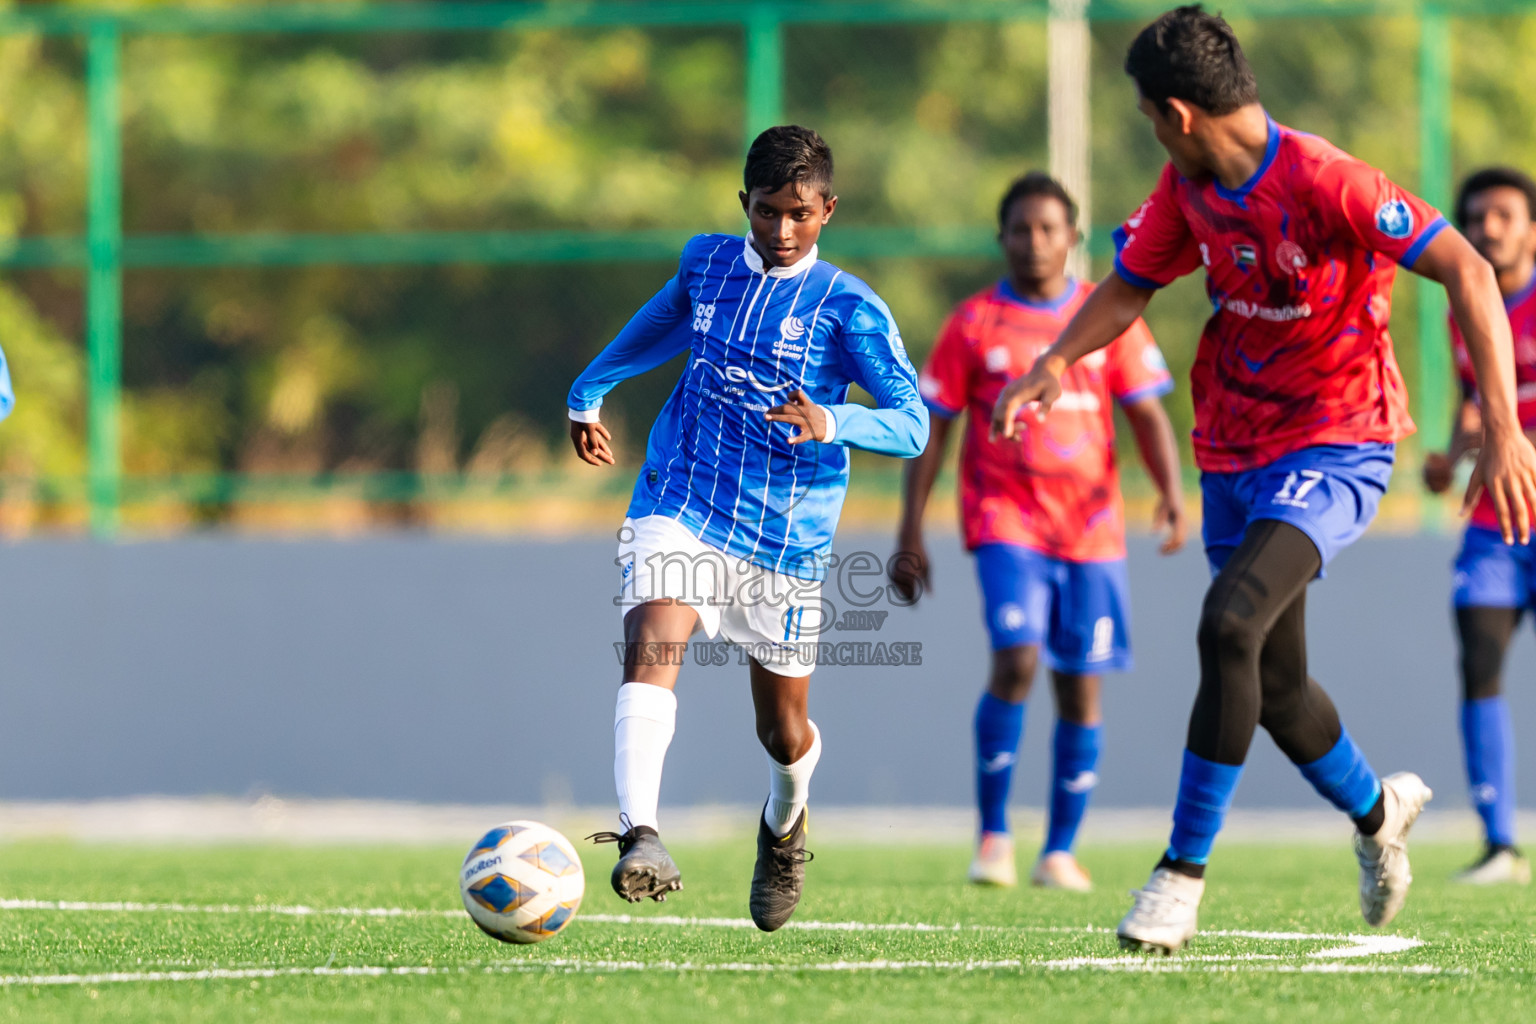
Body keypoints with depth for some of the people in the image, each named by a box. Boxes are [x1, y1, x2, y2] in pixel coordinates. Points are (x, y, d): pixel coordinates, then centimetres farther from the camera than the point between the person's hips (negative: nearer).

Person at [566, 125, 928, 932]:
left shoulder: (848, 307, -7)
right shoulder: (705, 263, 5)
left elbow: (911, 425, -17)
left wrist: (832, 423, -36)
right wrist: (589, 391, 37)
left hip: (785, 533, -1)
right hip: (680, 507, 1)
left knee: (783, 732, 8)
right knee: (651, 644, -28)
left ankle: (783, 827, 44)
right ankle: (640, 835, -41)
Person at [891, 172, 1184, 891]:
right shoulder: (973, 324, 4)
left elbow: (1147, 412, 5)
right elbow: (931, 428, 5)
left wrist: (1171, 492, -12)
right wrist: (910, 535, 1)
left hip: (1090, 527, 2)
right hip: (1006, 517, -2)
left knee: (1079, 686, 2)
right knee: (1016, 659, -20)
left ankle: (1060, 851, 12)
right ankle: (993, 834, -9)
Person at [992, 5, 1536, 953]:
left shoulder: (1324, 183, -22)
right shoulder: (1189, 188, 1)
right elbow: (1131, 285, 14)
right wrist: (1055, 361, -7)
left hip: (1335, 448, -8)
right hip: (1236, 449, 8)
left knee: (1231, 622, -27)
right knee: (1275, 688, 14)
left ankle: (1185, 869, -17)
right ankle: (1378, 810, 44)